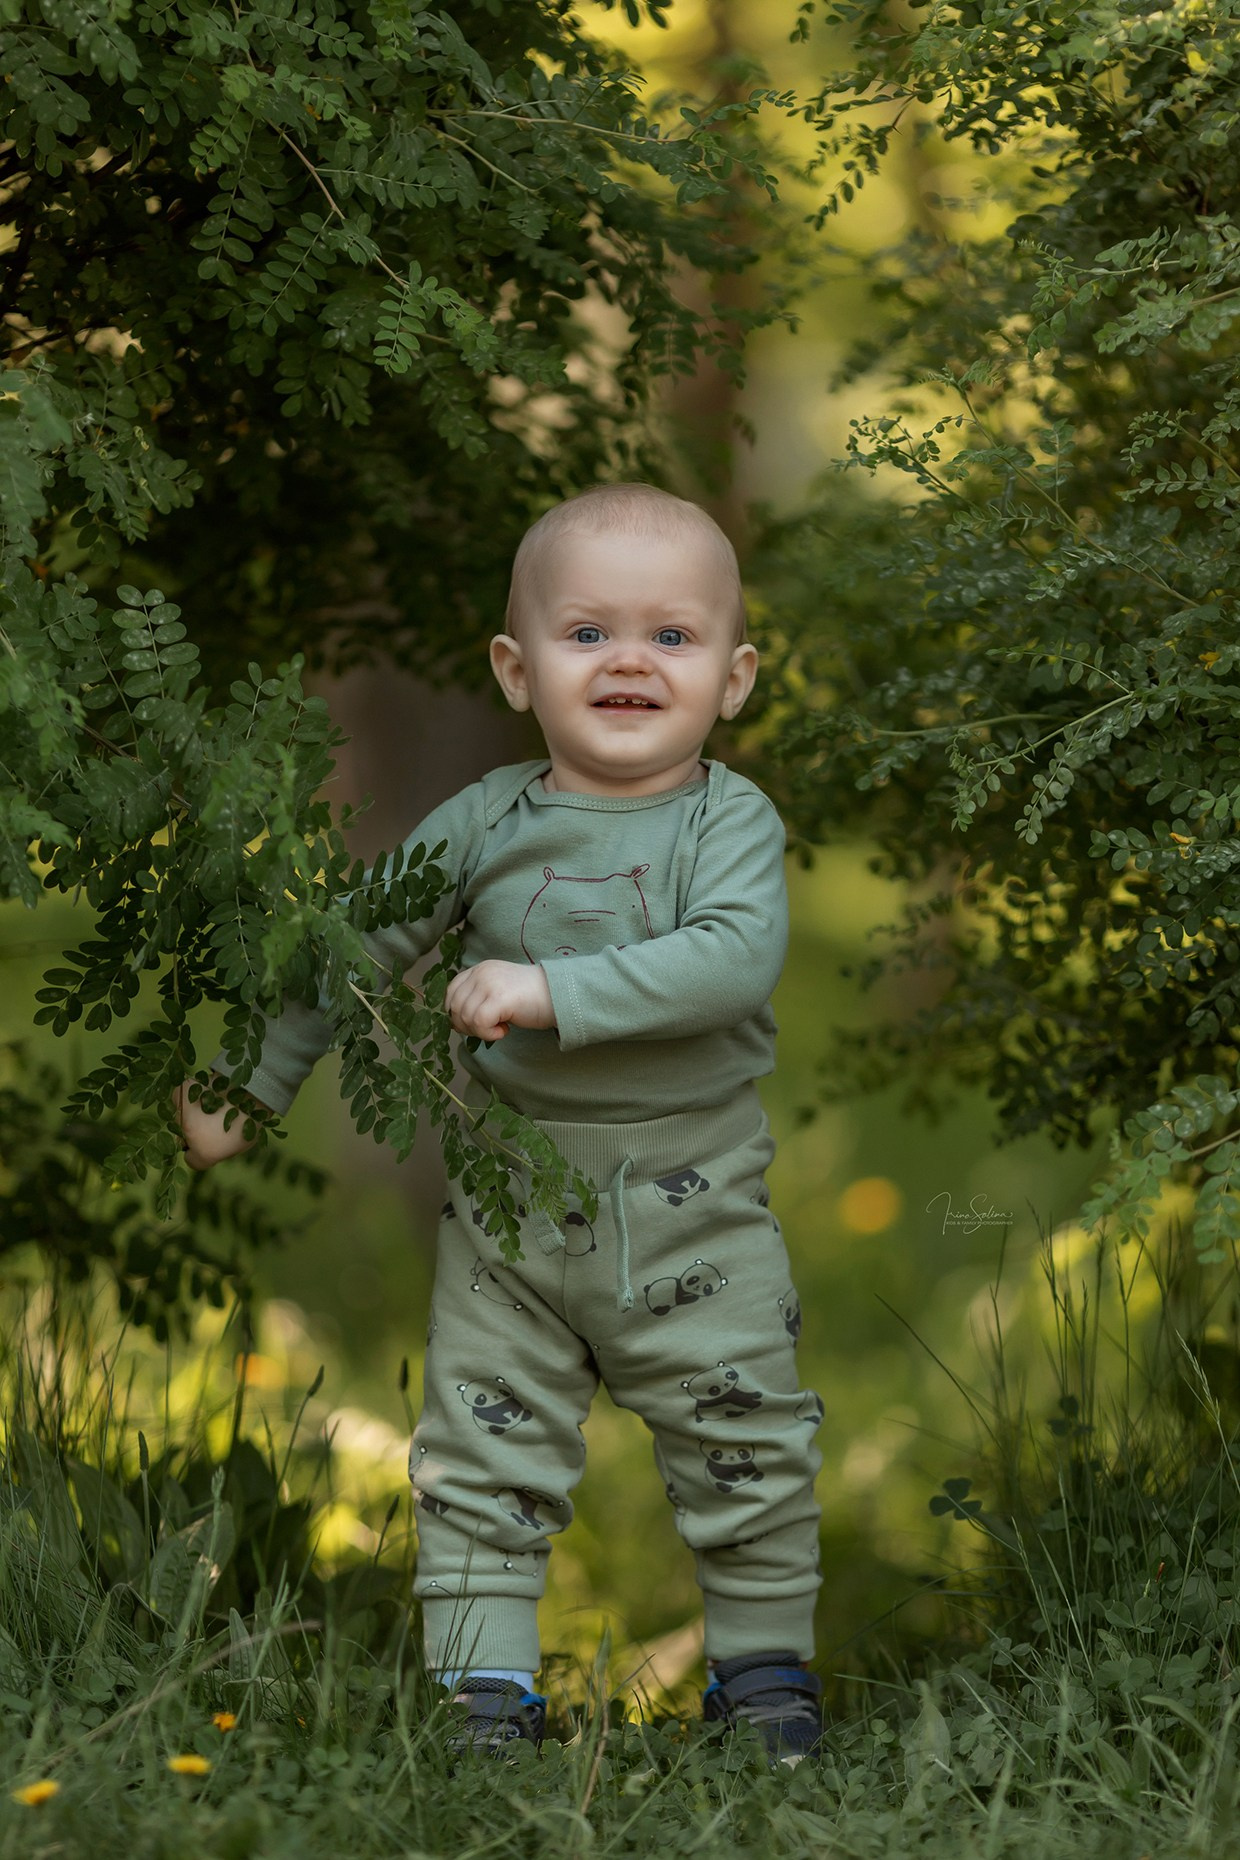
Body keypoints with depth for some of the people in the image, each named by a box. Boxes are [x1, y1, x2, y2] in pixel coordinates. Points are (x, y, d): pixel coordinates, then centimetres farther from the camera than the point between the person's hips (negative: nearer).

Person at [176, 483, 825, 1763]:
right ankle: (486, 1690, 13)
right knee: (483, 1446, 4)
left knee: (745, 1443, 6)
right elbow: (357, 944, 8)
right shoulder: (486, 825, -1)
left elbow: (735, 957, -27)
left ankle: (764, 1665, 23)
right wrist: (246, 1081, 9)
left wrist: (554, 992, -31)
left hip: (693, 1203, -2)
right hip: (509, 1193, 2)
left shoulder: (732, 823, -9)